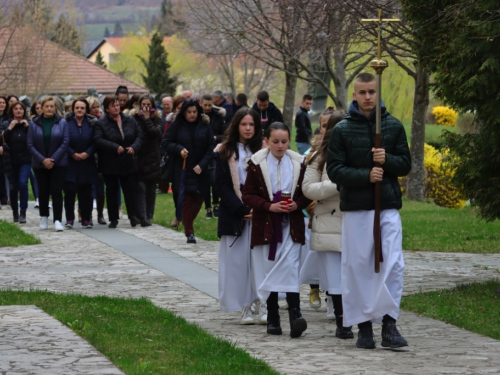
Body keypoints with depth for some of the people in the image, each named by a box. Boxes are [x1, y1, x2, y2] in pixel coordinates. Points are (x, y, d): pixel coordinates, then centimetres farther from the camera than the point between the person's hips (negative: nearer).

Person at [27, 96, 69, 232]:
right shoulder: (34, 123, 1)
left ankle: (58, 220, -10)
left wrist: (53, 159, -12)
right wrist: (43, 159, -12)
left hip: (58, 163, -1)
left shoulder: (62, 123, -2)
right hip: (40, 163, 2)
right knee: (43, 191, 8)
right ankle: (44, 218, 23)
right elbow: (30, 144, -2)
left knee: (56, 191, -8)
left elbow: (65, 143, -5)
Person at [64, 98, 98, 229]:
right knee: (70, 190, -8)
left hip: (87, 163, 2)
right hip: (70, 162, -2)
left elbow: (95, 142, 1)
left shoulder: (91, 123, 4)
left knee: (85, 192, 3)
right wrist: (73, 154, -12)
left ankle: (86, 219, 9)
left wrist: (87, 153, -12)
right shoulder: (66, 122, -1)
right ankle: (69, 219, -2)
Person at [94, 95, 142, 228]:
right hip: (110, 164, -2)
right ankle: (113, 219, 12)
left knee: (130, 190, 1)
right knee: (111, 191, 6)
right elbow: (98, 140, -18)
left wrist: (134, 147, -14)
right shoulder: (101, 123, -7)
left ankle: (133, 216, 3)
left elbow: (139, 136, 5)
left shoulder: (129, 120, 4)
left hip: (128, 162, 2)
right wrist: (115, 148, -24)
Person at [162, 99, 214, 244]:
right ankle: (189, 232, -4)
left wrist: (202, 165, -12)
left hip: (200, 172, 2)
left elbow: (210, 149, 1)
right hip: (182, 171, -2)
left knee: (198, 200, 3)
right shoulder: (176, 126, 0)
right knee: (186, 200, -6)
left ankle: (188, 225, 24)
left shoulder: (205, 127, 3)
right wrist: (179, 149, -17)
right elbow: (165, 143, 1)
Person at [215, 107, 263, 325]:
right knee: (238, 260, -2)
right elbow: (221, 184, -2)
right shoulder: (225, 152, 3)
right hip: (234, 214, -1)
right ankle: (245, 308, 2)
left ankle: (265, 307, -3)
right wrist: (241, 209, -10)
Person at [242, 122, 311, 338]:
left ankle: (295, 314, -21)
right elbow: (248, 196, -2)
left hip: (291, 225, 0)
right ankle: (272, 318, 13)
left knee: (290, 269, -13)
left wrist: (297, 204, -12)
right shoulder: (257, 164, 0)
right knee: (268, 271, 4)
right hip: (265, 226, 0)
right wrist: (269, 206, -16)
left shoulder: (298, 164, 4)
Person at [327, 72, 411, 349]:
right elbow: (334, 170, -3)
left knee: (393, 264, -9)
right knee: (358, 266, 2)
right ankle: (363, 325, 11)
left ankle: (389, 323, -6)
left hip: (388, 206, 1)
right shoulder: (342, 130, 2)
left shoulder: (393, 126, 7)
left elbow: (406, 164, 9)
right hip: (355, 207, -1)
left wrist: (387, 160, -12)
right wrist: (366, 175, -17)